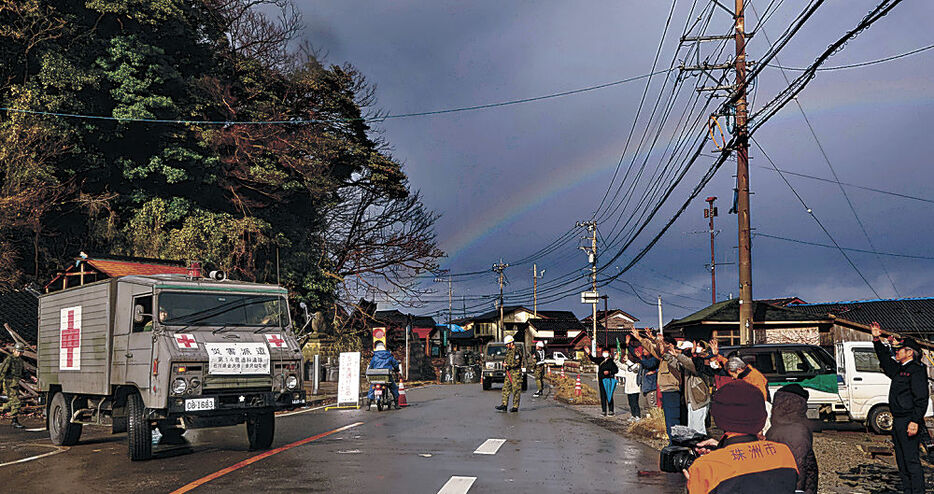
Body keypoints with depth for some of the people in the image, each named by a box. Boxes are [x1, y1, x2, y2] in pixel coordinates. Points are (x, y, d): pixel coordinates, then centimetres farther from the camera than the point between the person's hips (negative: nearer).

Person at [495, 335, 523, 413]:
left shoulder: (516, 352, -13)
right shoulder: (508, 351, 15)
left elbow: (516, 363, -19)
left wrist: (507, 365, -12)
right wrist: (505, 362, 7)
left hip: (515, 373, -9)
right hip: (509, 372, 9)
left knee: (516, 390, -4)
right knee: (505, 389, 6)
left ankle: (515, 407, 0)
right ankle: (504, 405, 8)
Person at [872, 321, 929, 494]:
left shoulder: (917, 370, -11)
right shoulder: (899, 369, 16)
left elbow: (921, 399, -17)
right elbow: (885, 359, 34)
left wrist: (915, 421, -24)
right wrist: (876, 340, 23)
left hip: (909, 422, -9)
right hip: (897, 421, 9)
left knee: (911, 460, -8)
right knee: (901, 460, 13)